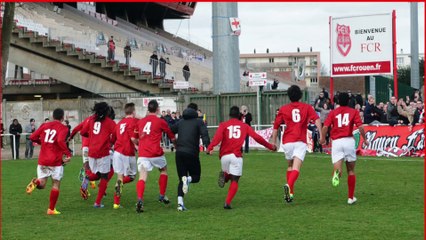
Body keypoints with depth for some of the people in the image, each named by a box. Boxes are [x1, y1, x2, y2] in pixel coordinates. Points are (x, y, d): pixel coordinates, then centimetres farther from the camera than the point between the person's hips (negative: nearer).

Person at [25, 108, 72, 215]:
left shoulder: (44, 126, 10)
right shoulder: (62, 128, -4)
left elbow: (32, 137, 6)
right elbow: (60, 141, -23)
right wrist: (68, 153, -18)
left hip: (42, 160, 4)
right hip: (55, 161, -4)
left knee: (41, 184, 12)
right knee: (56, 184, 9)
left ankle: (36, 182, -23)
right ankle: (51, 209, 9)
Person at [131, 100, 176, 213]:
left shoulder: (140, 122, 11)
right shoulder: (160, 122, 2)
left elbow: (133, 139, 14)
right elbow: (172, 138, 12)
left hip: (142, 154, 2)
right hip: (156, 153, -2)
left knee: (142, 177, -3)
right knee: (163, 170, 24)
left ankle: (140, 200, -25)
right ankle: (162, 196, 26)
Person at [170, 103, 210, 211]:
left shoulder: (180, 122, 18)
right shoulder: (199, 121, 4)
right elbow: (204, 134, -12)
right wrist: (208, 146, -21)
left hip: (179, 152, 4)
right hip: (192, 153, -4)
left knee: (181, 180, 9)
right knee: (196, 177, 13)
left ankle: (180, 202, -8)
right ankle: (188, 179, -23)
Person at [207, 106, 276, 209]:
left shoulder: (223, 125, 10)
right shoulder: (244, 126, 13)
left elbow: (218, 136, -10)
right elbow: (257, 137, 11)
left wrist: (210, 148, -23)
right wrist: (270, 146, 23)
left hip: (224, 155, 1)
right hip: (237, 156, -1)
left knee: (228, 175, 24)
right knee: (234, 180, 4)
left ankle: (224, 176, -12)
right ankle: (227, 203, -12)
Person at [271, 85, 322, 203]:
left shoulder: (283, 109, 12)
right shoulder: (307, 107, 10)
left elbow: (276, 126, 12)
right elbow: (316, 119, -6)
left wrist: (274, 142, 18)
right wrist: (321, 134, -12)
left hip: (287, 141, 2)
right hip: (300, 142, -2)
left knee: (290, 166, 22)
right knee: (296, 168, -11)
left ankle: (290, 192, 18)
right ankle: (289, 185, -39)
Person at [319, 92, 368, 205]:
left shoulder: (333, 112, 11)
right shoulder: (353, 112, 8)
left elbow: (325, 126, 0)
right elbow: (360, 127, -4)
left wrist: (322, 138, 16)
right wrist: (365, 139, 9)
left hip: (336, 142, 0)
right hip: (349, 140, 0)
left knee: (338, 169, -5)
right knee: (351, 170, 13)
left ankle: (336, 173, -43)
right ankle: (351, 197, 16)